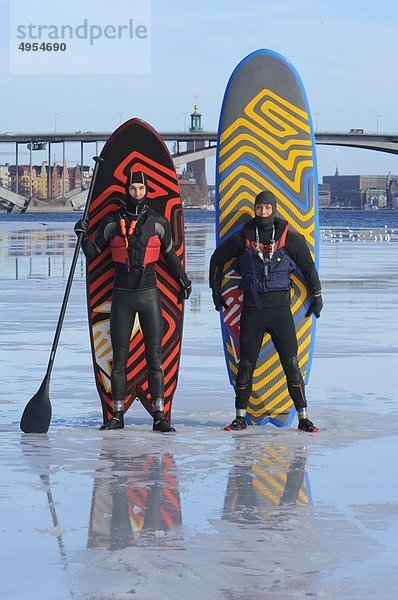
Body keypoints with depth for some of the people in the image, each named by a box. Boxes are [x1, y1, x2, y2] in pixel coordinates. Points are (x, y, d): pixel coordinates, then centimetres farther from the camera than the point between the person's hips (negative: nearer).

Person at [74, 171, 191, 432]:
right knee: (119, 357, 3)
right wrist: (83, 236, -10)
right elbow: (92, 254, 8)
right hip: (122, 295, 1)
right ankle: (118, 416, 9)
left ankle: (160, 416, -4)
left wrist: (184, 280, 27)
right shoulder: (112, 222, 3)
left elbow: (170, 254, 17)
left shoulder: (158, 222, 3)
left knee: (155, 356, -4)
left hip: (149, 294, -1)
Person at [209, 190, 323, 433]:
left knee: (291, 364, -4)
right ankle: (241, 417, 14)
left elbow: (308, 267, 12)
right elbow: (217, 259, 17)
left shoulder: (290, 238, 0)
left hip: (280, 308, -1)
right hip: (252, 310, 1)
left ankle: (303, 417, 2)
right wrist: (216, 291, 19)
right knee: (246, 365, 3)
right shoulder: (242, 238, 2)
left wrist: (317, 297, 16)